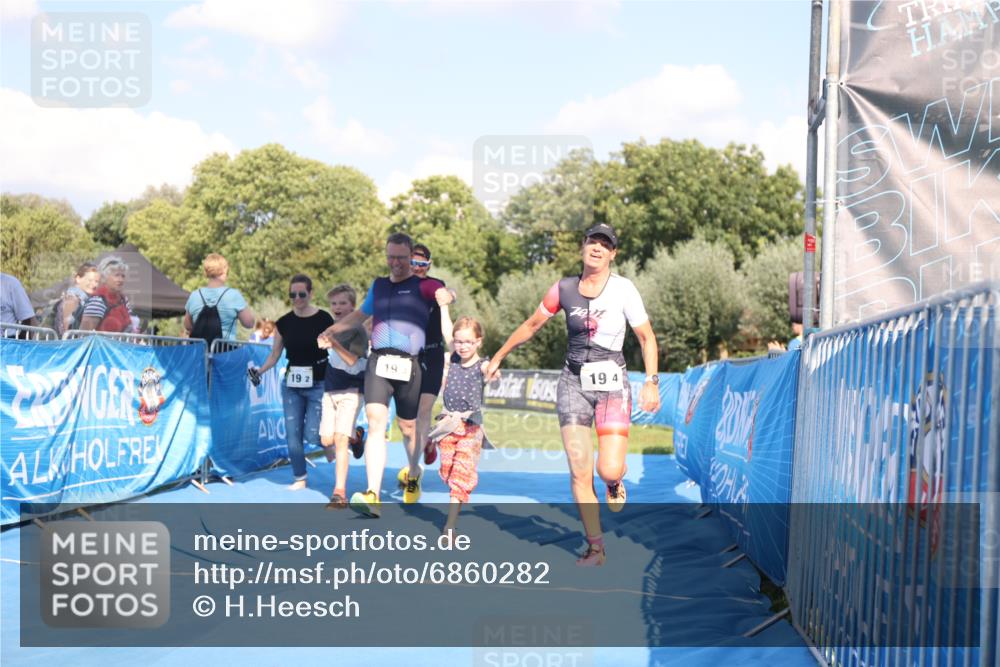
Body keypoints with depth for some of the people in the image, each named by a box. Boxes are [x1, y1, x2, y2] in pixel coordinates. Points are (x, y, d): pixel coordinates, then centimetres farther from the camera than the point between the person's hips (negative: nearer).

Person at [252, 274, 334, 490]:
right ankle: (299, 478, 15)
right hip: (292, 384, 4)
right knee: (293, 434, 2)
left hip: (318, 384, -4)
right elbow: (275, 355, 8)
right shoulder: (284, 323, 3)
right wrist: (260, 371, -7)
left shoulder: (324, 319, -7)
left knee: (312, 434, -9)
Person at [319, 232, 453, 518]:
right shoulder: (378, 285, 21)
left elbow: (444, 294, -14)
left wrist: (445, 296, -36)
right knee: (375, 422, -15)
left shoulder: (423, 285, 6)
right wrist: (330, 331, 33)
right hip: (378, 362, 3)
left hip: (409, 365, -3)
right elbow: (360, 314, 36)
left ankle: (413, 476, 40)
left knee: (408, 427, 9)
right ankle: (373, 497, -24)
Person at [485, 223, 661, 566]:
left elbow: (647, 337, -1)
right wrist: (498, 357, 21)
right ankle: (595, 547, 4)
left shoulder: (623, 289, -6)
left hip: (612, 384, -2)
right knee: (579, 472, -6)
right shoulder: (564, 289, 2)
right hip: (574, 383, 2)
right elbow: (531, 325, 15)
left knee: (609, 471, -13)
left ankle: (615, 481, 26)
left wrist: (651, 382, -10)